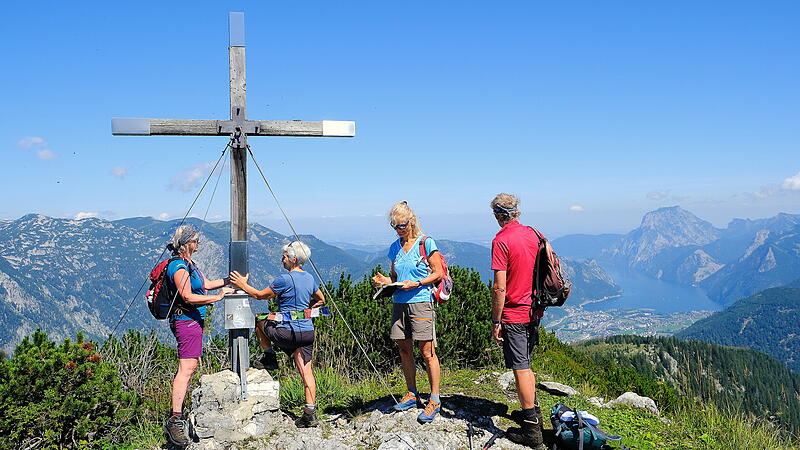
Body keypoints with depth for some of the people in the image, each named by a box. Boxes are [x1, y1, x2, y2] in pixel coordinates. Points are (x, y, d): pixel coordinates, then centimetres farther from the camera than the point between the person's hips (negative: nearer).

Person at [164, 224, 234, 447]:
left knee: (191, 365, 16)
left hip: (193, 320, 11)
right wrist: (218, 297, -21)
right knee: (186, 368, -15)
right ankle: (175, 419, -17)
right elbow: (188, 297, -23)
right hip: (186, 320, -11)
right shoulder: (179, 266, -16)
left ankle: (178, 411, 24)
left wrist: (229, 280, 13)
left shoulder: (188, 264, 16)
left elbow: (206, 284, 21)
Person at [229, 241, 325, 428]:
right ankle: (310, 413, 3)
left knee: (259, 320, 20)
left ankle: (269, 356, 19)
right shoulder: (310, 278, 9)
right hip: (307, 332, 6)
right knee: (306, 371, 6)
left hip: (288, 332, -6)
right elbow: (321, 300, 24)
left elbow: (260, 295, -3)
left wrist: (243, 285, 9)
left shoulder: (285, 279, -13)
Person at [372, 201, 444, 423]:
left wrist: (416, 283, -16)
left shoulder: (426, 243, -3)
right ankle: (411, 395, 23)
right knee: (404, 350, 10)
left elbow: (438, 273, -3)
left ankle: (434, 400, 4)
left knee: (427, 352, -4)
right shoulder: (395, 247, 13)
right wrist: (385, 280, 0)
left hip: (420, 301, -6)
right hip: (399, 303, 6)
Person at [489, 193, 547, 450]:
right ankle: (533, 412, 34)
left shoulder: (501, 240, -17)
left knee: (521, 369, 1)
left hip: (513, 316, -7)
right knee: (525, 364, 22)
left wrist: (496, 322, -13)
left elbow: (500, 287, -20)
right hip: (534, 312, 7)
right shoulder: (533, 234, 5)